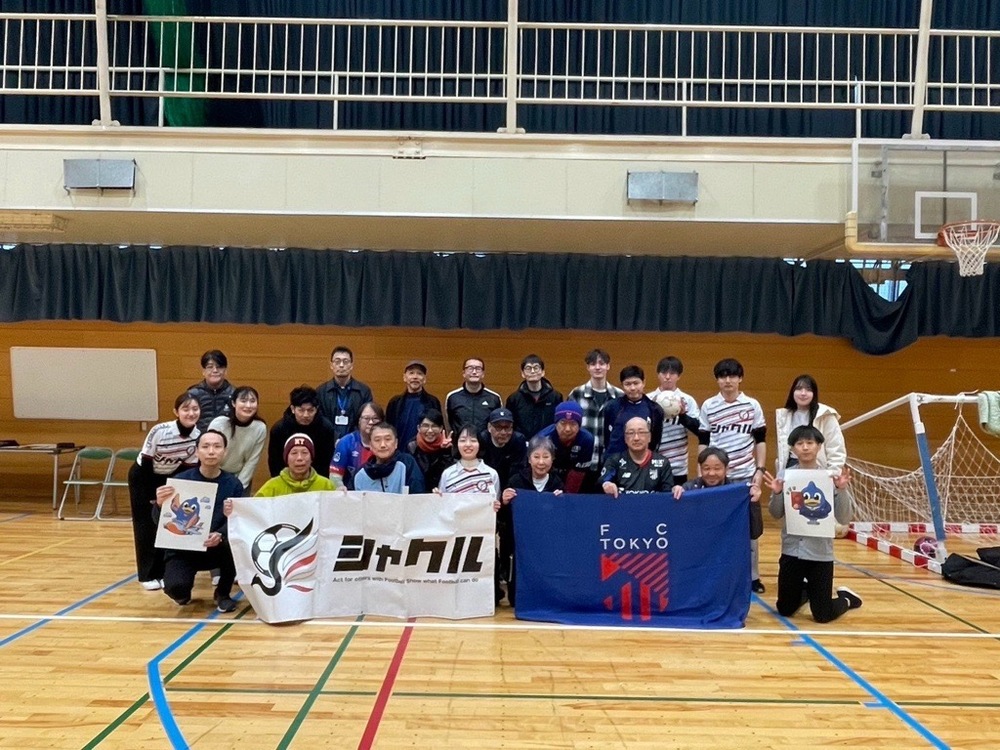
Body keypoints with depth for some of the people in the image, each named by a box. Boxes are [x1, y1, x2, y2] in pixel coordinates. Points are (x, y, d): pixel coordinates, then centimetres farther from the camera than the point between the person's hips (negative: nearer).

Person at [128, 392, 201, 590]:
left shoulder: (198, 437, -20)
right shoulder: (160, 431, -31)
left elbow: (187, 470, -8)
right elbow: (145, 464, -21)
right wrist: (152, 496, -16)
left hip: (168, 479, 4)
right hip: (143, 477, -4)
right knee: (147, 525, -1)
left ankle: (163, 571, 13)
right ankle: (147, 575, 8)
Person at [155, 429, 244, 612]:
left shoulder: (233, 484, -5)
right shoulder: (181, 480, -8)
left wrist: (220, 535, -34)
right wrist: (160, 505, -34)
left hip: (217, 548, 1)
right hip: (182, 549, -1)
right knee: (176, 587, -29)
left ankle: (223, 593, -3)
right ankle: (183, 592, 13)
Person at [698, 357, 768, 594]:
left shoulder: (752, 405, 1)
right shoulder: (708, 406, 1)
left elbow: (760, 441, 5)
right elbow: (703, 442, 5)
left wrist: (760, 470, -2)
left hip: (746, 475, 0)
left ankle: (753, 575, 16)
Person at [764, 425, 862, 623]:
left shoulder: (830, 477, -7)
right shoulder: (785, 476, -3)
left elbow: (844, 518, -8)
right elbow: (776, 514, 3)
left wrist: (842, 490, -22)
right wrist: (777, 494, -16)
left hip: (820, 553, -2)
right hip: (791, 550, 2)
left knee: (822, 615, 3)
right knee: (785, 610, 12)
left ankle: (846, 598, 34)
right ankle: (804, 591, 43)